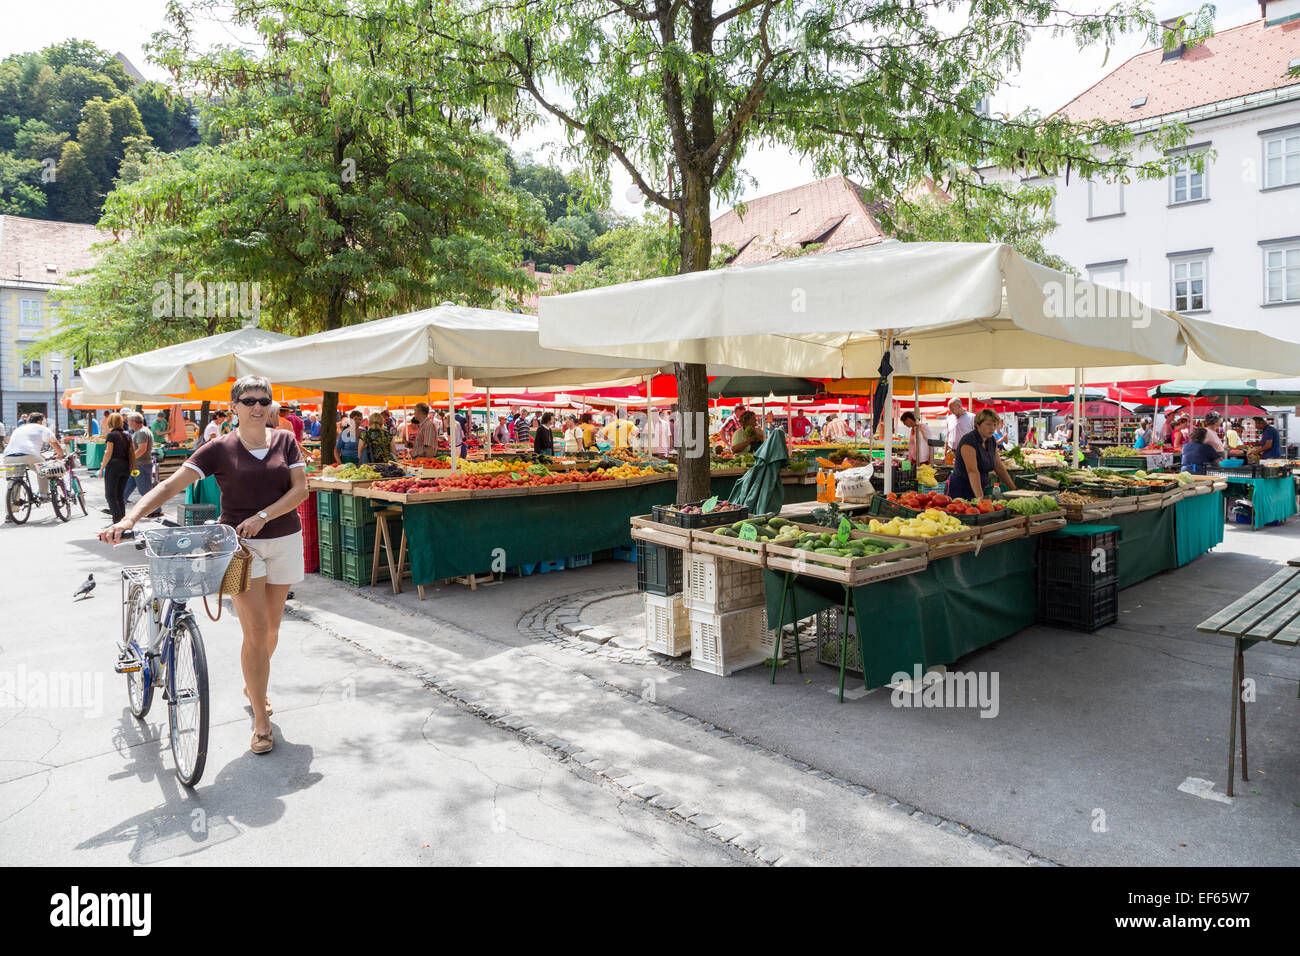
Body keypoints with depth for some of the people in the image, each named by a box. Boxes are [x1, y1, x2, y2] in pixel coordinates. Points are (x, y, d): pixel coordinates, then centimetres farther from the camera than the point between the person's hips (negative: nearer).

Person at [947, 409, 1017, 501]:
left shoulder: (991, 441, 7)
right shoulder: (969, 440, -19)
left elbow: (999, 468, 15)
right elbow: (972, 471, -29)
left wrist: (1014, 489, 10)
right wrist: (980, 497, -38)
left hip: (978, 488, 8)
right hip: (960, 489, -8)